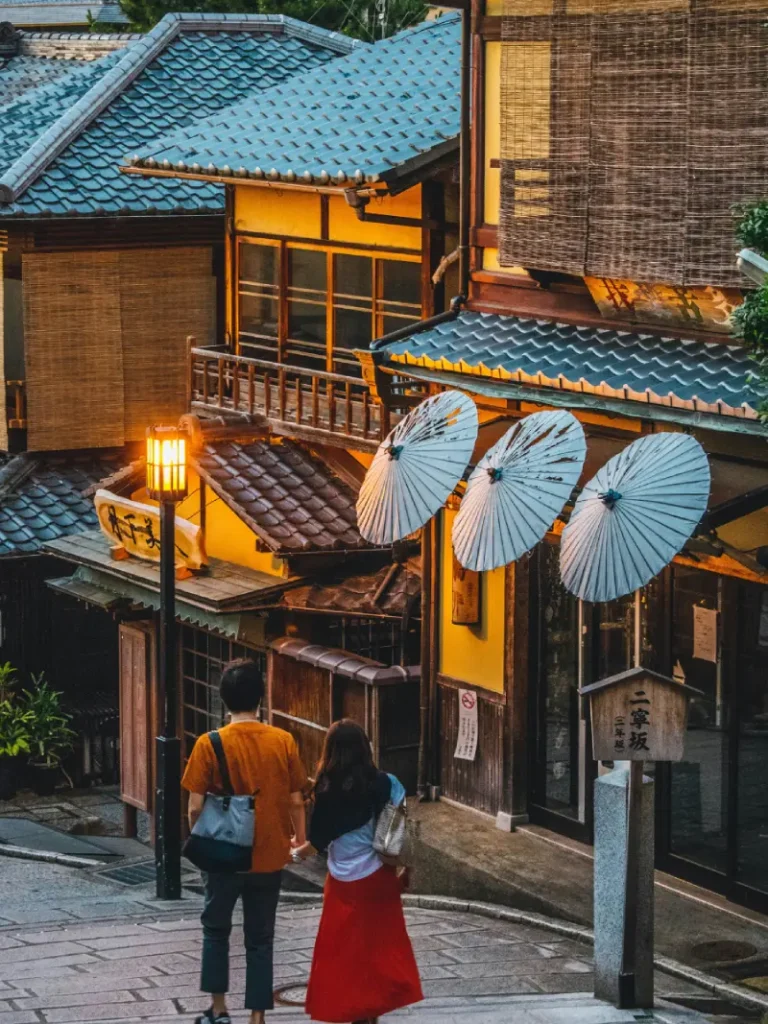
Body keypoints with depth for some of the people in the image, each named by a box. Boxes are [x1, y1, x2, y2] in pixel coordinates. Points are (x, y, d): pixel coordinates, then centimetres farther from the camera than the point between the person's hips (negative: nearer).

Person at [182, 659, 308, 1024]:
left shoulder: (210, 744, -12)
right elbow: (295, 802, -1)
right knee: (260, 939, 12)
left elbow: (196, 807, -10)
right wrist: (300, 838, 17)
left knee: (216, 929, 19)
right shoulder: (284, 742, -6)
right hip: (269, 856, 1)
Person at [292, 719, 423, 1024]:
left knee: (342, 950, 12)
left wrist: (297, 852, 14)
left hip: (344, 882, -1)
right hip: (377, 877, 1)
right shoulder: (385, 785, -9)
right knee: (380, 946, 13)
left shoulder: (326, 790, -10)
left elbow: (318, 841, -5)